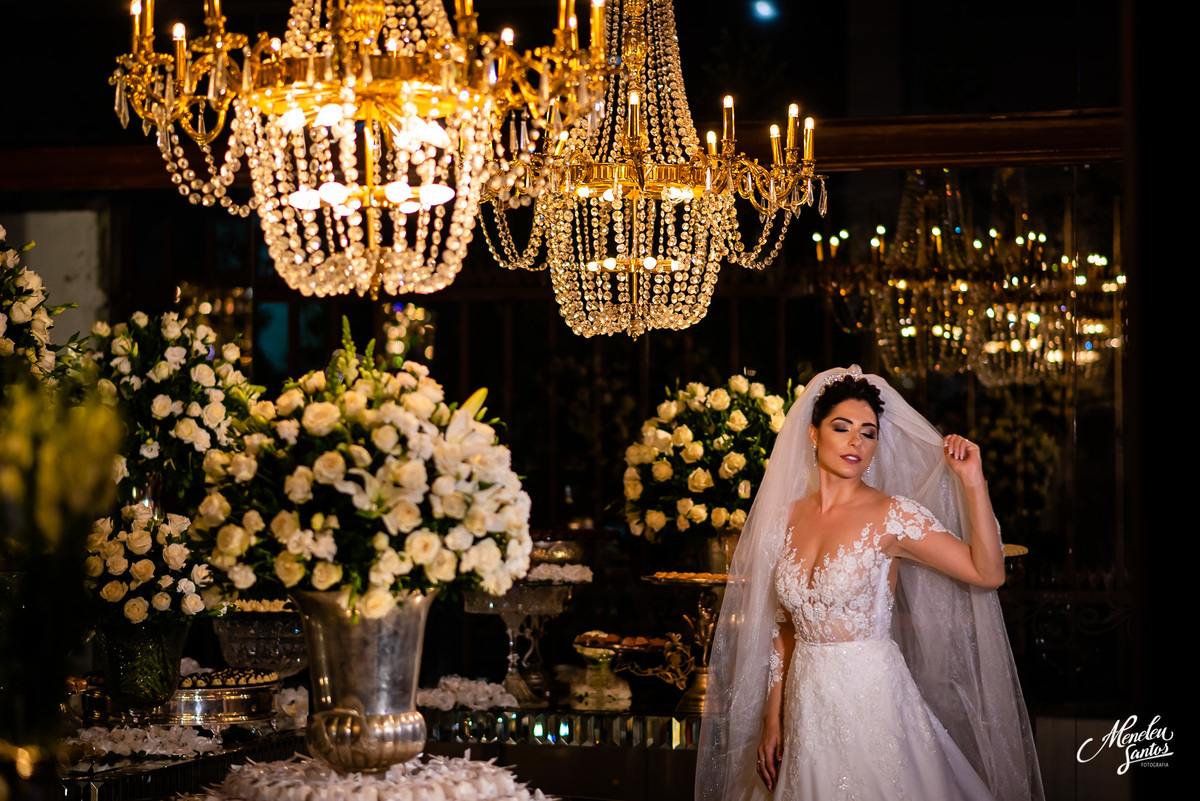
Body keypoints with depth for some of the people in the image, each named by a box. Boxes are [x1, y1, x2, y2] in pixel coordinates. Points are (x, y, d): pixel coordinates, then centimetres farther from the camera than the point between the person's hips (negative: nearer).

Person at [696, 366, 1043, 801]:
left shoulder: (893, 516, -8)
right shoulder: (788, 516, 5)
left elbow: (987, 573, -15)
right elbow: (784, 627, 11)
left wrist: (973, 483, -21)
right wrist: (773, 718, 10)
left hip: (872, 699, -4)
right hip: (807, 704, 4)